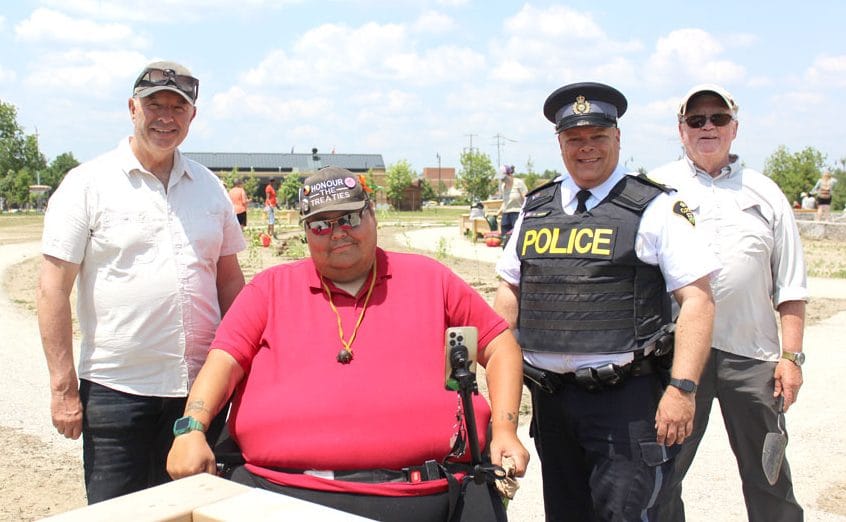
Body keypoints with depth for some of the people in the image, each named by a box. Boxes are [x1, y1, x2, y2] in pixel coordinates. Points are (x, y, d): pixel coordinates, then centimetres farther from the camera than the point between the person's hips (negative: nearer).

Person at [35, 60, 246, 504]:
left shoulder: (210, 187, 10)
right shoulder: (88, 184, -3)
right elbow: (54, 288, -6)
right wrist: (63, 387, -10)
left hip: (200, 385, 4)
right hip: (116, 388, -4)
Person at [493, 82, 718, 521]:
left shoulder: (655, 209, -4)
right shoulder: (535, 209, 11)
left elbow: (697, 299, -9)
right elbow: (509, 293, 16)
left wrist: (682, 388, -18)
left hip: (625, 399, -5)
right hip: (549, 395, 5)